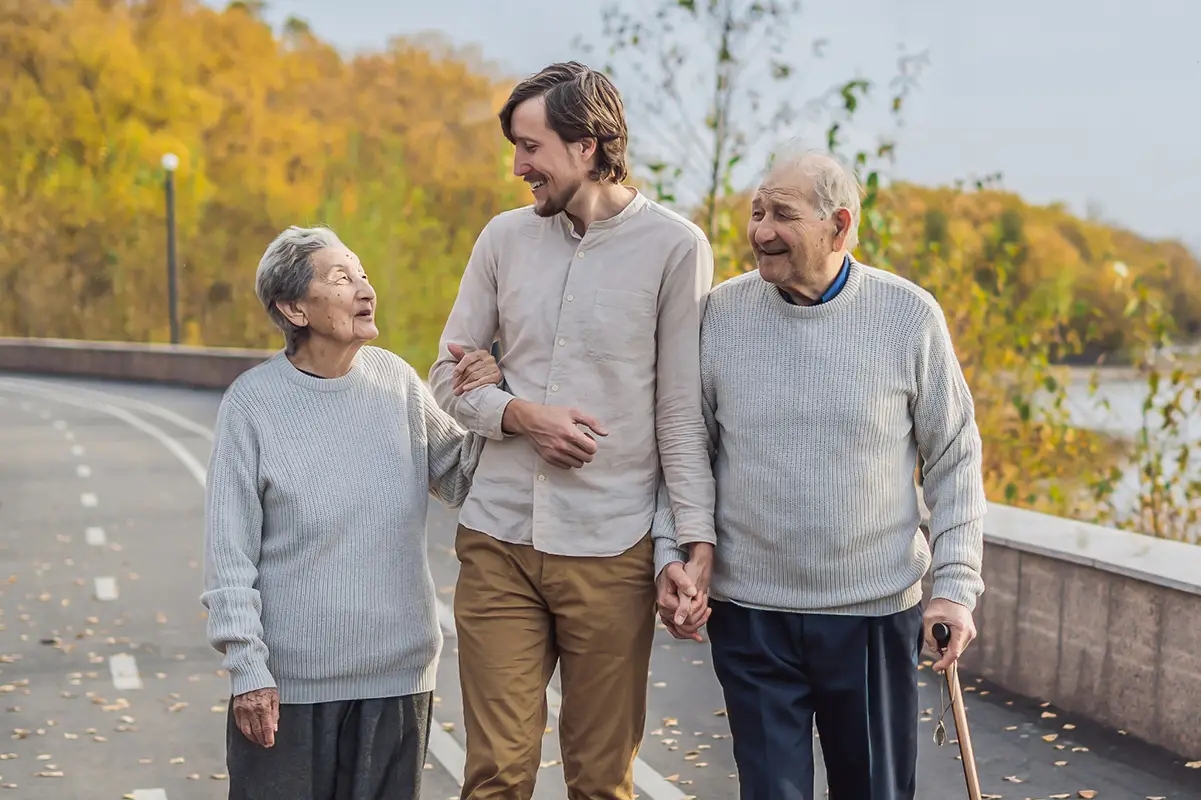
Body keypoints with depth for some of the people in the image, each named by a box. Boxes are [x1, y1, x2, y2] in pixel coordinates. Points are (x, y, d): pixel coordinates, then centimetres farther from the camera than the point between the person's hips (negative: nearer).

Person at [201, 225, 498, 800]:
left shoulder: (396, 381, 2)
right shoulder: (252, 402, -8)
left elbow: (458, 479, 11)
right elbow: (229, 550, -7)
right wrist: (247, 669, -9)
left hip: (396, 672, 4)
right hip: (289, 677, -3)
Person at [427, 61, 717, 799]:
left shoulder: (673, 247, -4)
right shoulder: (505, 238, 6)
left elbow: (684, 415, -3)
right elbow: (450, 378, 11)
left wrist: (695, 544, -8)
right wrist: (522, 415, -9)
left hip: (611, 551, -2)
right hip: (498, 542, 3)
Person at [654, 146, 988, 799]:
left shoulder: (909, 316, -4)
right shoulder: (721, 314, -1)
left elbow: (954, 459, 2)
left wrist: (956, 586, -3)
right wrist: (673, 560, -3)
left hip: (876, 614, 0)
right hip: (749, 615, 1)